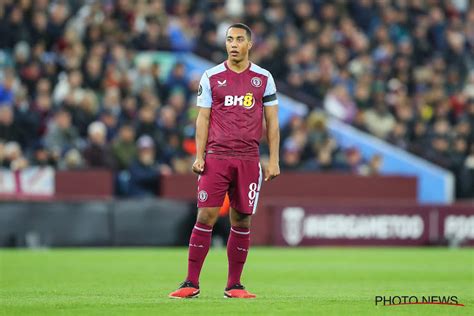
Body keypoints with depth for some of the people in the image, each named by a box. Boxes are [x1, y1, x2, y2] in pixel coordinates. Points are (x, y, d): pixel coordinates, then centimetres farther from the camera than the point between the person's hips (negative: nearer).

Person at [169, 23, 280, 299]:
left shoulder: (264, 79, 7)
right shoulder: (211, 77, 5)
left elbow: (272, 121, 8)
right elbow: (203, 118, 5)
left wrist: (274, 160, 1)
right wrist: (199, 156, -4)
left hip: (248, 159, 1)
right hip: (216, 157, -1)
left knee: (242, 221, 3)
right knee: (205, 217, -7)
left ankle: (234, 285, 11)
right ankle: (191, 283, -3)